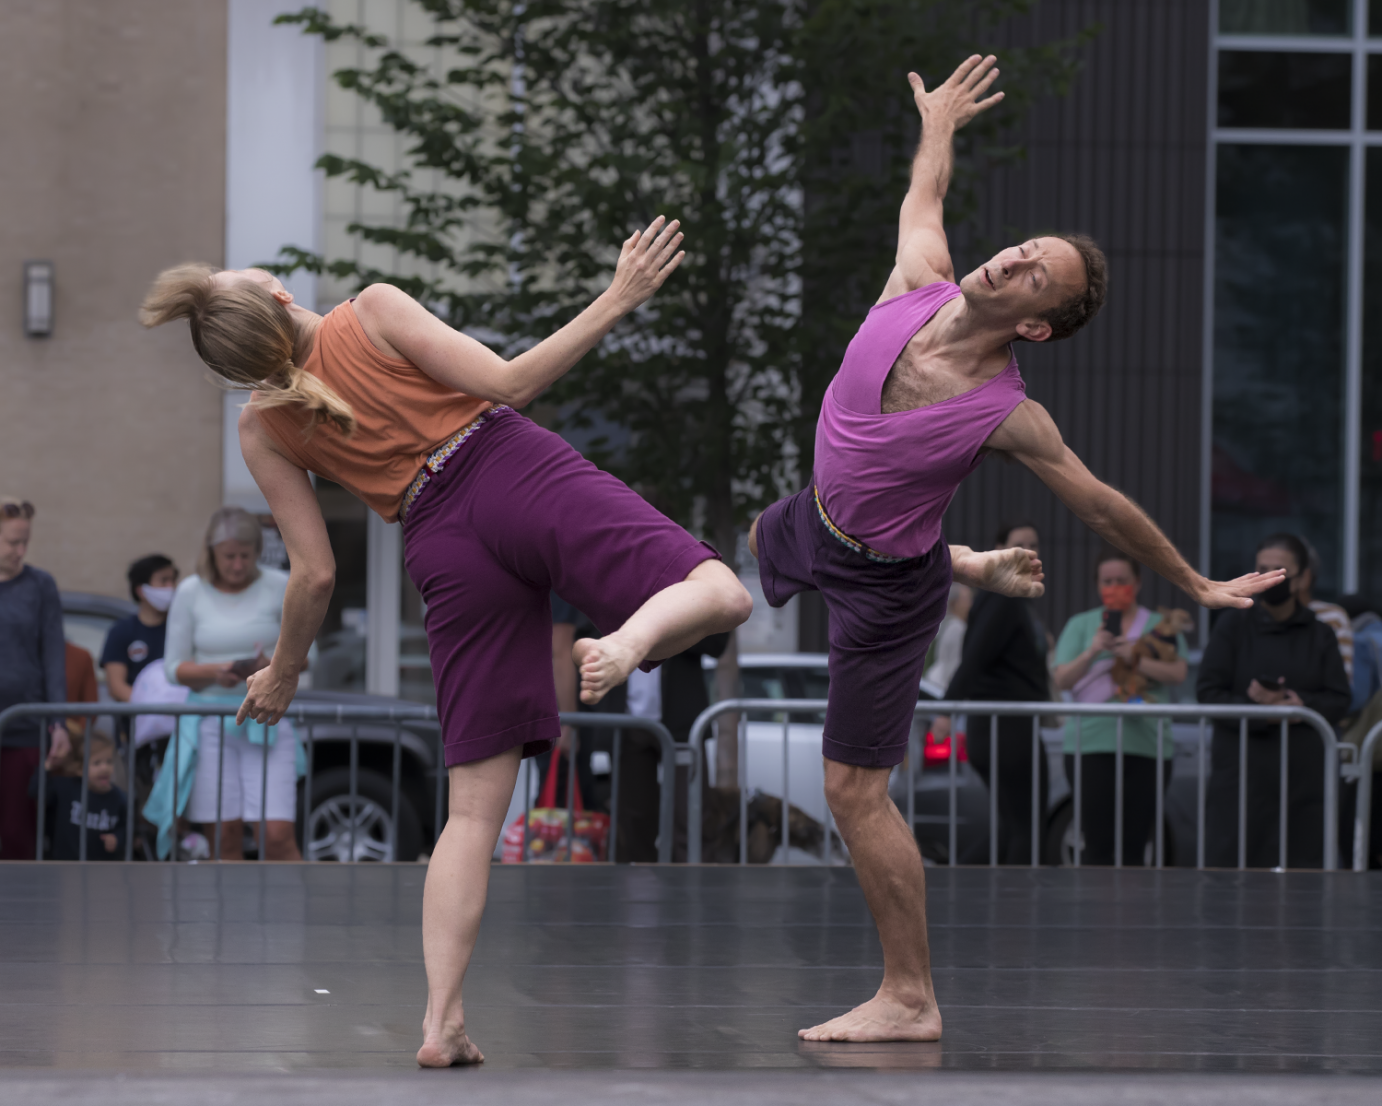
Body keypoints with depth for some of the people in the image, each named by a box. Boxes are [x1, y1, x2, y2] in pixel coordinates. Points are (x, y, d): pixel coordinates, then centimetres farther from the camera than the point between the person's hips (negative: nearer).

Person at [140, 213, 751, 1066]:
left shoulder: (264, 429, 8)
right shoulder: (375, 309, 0)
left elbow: (315, 573, 8)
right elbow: (506, 384, -7)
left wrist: (283, 675, 25)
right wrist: (616, 303, -1)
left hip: (444, 547, 3)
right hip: (520, 471, -3)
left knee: (475, 804, 8)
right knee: (719, 594, -11)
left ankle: (441, 1019, -2)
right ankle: (627, 641, -46)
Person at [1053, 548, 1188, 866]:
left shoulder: (1162, 626, 11)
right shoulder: (1080, 625, 12)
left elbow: (1178, 673, -3)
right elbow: (1062, 680, 3)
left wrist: (1134, 659, -14)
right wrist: (1091, 653, -14)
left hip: (1148, 746, 1)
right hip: (1092, 744, -1)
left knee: (1133, 848, 0)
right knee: (1098, 845, -10)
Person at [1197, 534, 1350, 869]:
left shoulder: (1320, 636, 10)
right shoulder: (1232, 625, 5)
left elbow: (1339, 700, 6)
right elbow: (1208, 691, -1)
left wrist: (1302, 704, -15)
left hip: (1303, 775, 2)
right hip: (1241, 771, -2)